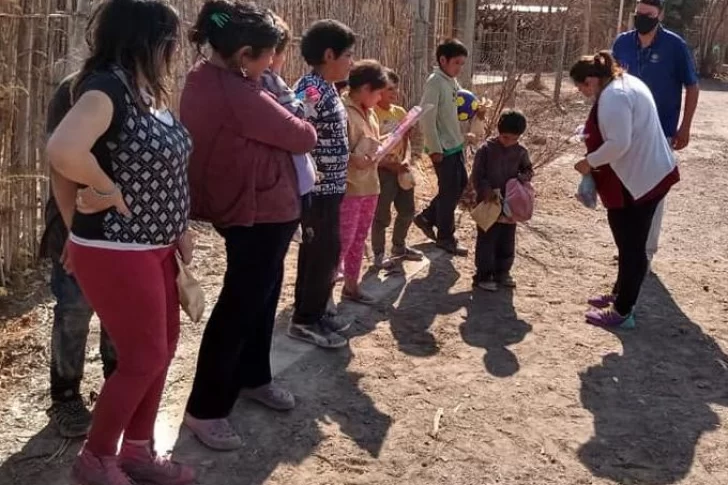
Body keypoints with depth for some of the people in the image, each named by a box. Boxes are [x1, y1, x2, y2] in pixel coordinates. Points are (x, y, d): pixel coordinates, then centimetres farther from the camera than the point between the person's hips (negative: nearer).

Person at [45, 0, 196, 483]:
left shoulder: (146, 91, 7)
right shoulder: (107, 87, -22)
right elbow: (63, 151, -40)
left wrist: (178, 226, 9)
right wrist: (108, 190, -24)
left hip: (153, 246, 9)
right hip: (117, 252, -9)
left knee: (163, 345, 17)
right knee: (144, 358, 2)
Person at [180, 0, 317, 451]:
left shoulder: (206, 79, 2)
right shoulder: (237, 95, -28)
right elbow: (302, 136, -17)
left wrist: (282, 120, -5)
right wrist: (305, 127, 5)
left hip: (247, 204, 10)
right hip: (259, 210, -10)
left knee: (262, 294, 22)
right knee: (239, 305, 0)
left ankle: (252, 377, 39)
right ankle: (205, 409, 12)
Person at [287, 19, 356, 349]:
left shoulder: (325, 88, 11)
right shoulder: (311, 89, -19)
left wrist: (354, 159, 17)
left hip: (327, 187, 10)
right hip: (318, 190, -10)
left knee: (315, 251, 16)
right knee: (325, 253, -2)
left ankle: (310, 313, 28)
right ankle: (304, 322, 10)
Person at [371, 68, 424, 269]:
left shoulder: (400, 112, 7)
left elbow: (406, 140, 11)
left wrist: (406, 160, -7)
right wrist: (391, 165, -19)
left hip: (401, 169, 7)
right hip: (382, 171, -7)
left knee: (407, 211, 16)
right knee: (382, 216, 0)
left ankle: (399, 246, 35)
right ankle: (378, 253, 15)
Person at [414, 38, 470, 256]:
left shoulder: (453, 82, 10)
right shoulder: (435, 82, -16)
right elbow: (427, 118, -20)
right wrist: (435, 148, -20)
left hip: (456, 144, 9)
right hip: (443, 147, -9)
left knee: (461, 184, 17)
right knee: (449, 191, 0)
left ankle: (427, 217, 30)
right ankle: (446, 238, 15)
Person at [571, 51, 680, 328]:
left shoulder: (612, 96, -20)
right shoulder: (625, 83, 13)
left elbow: (618, 144, -28)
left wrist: (590, 162, -14)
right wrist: (590, 131, 8)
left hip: (637, 181, -11)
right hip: (649, 175, 11)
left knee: (631, 247, -2)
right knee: (630, 243, 21)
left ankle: (622, 313, 8)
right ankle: (620, 296, 35)